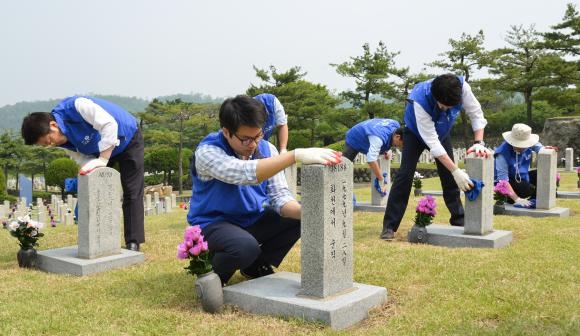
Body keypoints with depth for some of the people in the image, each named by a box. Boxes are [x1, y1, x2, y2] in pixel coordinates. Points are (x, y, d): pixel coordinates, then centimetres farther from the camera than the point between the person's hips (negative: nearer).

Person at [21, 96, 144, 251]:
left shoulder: (77, 106, -36)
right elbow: (83, 159, -8)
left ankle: (133, 243, -3)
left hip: (128, 140, -7)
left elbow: (110, 125, -40)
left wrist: (102, 160, -38)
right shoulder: (63, 139, -12)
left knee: (131, 193, -8)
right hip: (100, 149, 7)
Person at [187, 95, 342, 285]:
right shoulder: (207, 152, -23)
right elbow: (245, 173, -42)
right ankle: (210, 275, -2)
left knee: (298, 219, -10)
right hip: (213, 224, -6)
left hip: (254, 220, 6)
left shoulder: (266, 149, -5)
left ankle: (257, 266, 10)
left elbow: (279, 196, -10)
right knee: (246, 247, -35)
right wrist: (296, 155, -50)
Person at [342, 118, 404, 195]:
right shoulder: (378, 138, -45)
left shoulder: (397, 126, -19)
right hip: (354, 140, -8)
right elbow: (371, 159, -54)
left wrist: (385, 151, -9)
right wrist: (381, 180, -50)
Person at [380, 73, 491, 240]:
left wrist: (479, 143, -34)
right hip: (416, 133, -4)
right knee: (405, 175, -14)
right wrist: (456, 171, -42)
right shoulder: (419, 100, -43)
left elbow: (476, 114, -20)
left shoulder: (461, 87, -34)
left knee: (449, 176, 2)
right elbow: (432, 142, -41)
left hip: (442, 132, 4)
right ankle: (389, 226, -11)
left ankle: (459, 220, 16)